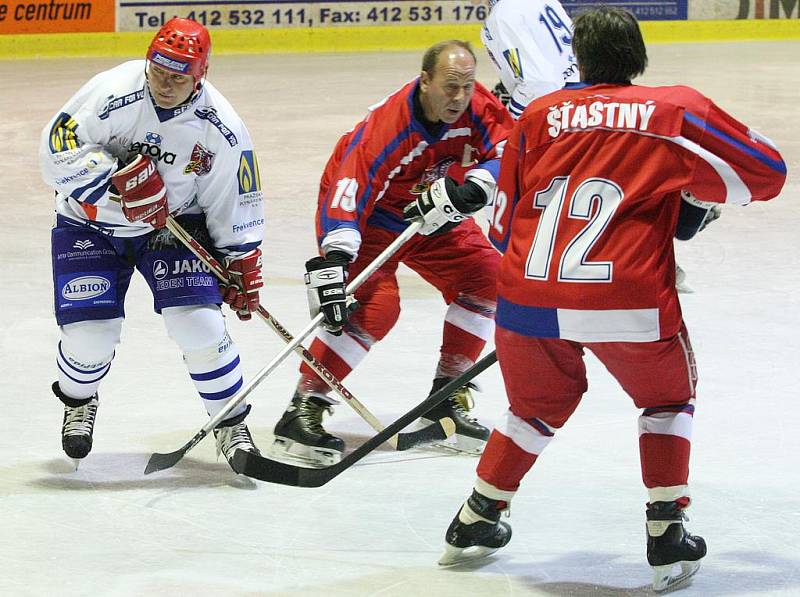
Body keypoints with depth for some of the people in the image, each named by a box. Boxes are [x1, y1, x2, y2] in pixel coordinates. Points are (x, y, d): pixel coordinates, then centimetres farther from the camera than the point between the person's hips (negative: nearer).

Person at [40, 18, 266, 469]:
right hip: (91, 224, -1)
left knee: (198, 322, -17)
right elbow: (58, 147, -25)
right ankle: (78, 401, 27)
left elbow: (236, 203, -4)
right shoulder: (114, 93, -26)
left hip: (174, 225, 1)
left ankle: (232, 426, 5)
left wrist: (243, 266, 0)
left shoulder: (221, 129, -17)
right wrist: (119, 180, -34)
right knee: (90, 334, -10)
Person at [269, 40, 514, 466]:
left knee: (485, 278, -2)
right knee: (374, 305, -23)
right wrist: (331, 261, -50)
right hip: (369, 213, -7)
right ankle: (302, 412, -20)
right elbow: (347, 193, -41)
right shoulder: (386, 126, -35)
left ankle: (446, 398, 9)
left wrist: (470, 189, -39)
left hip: (432, 211, 7)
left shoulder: (478, 107, -19)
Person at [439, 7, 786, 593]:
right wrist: (696, 193, 27)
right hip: (627, 299, -3)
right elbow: (764, 173, 9)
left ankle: (475, 521, 35)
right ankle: (667, 534, 14)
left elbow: (506, 225, 18)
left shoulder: (538, 116, 13)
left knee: (540, 404, 29)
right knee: (669, 394, 24)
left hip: (531, 300, 3)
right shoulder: (676, 111, 5)